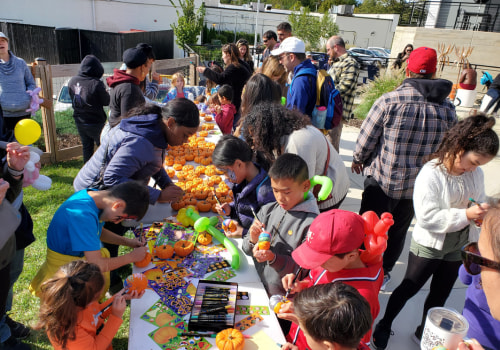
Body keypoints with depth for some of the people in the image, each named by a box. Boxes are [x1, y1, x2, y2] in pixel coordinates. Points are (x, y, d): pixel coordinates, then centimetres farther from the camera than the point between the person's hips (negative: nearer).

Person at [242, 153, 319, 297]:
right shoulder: (267, 211, 6)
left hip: (282, 298, -5)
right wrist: (253, 241, -9)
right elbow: (247, 250, 14)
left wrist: (273, 258, -22)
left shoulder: (312, 224, -13)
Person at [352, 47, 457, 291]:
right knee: (397, 231, 20)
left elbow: (366, 139, -11)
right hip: (418, 185, 3)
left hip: (381, 179, -3)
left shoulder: (389, 100, -18)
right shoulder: (448, 109, -5)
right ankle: (384, 272, 37)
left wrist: (358, 159, 8)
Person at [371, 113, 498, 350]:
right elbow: (426, 217, -28)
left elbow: (479, 202, 7)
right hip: (429, 245, -6)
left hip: (458, 246, 6)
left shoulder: (475, 173, -5)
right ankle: (384, 326, 35)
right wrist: (466, 215, -31)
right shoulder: (431, 174, -24)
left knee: (440, 295, 22)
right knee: (409, 289, 11)